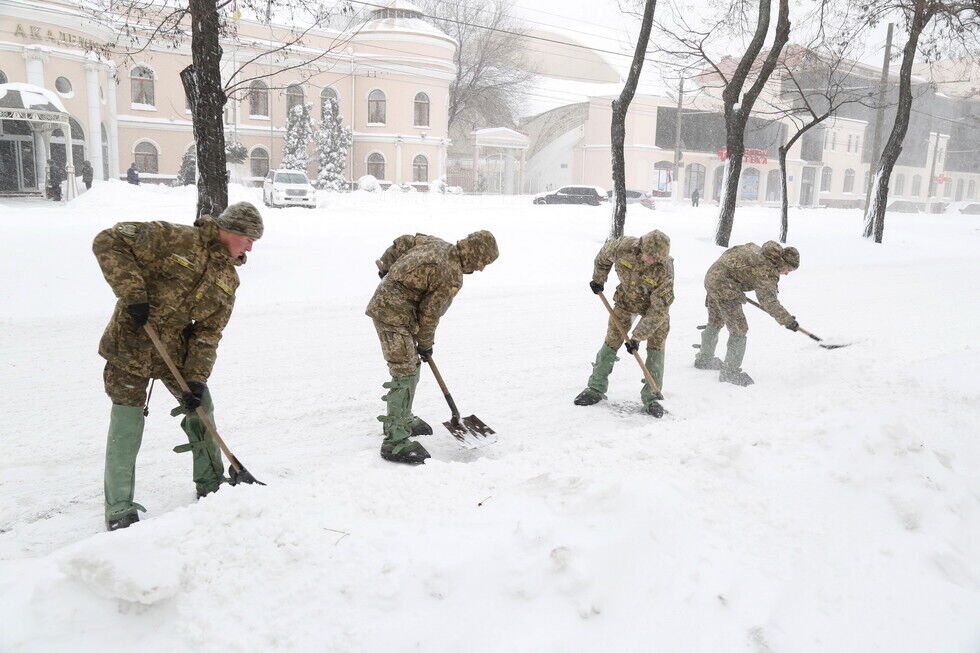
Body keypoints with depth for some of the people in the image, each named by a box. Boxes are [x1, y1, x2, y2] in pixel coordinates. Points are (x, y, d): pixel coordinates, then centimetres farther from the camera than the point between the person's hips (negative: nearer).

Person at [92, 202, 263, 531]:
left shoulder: (229, 279, 3)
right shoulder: (172, 238, -16)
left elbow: (208, 333, 1)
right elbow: (108, 242, -19)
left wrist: (196, 378, -9)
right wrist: (133, 295, -25)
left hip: (178, 351, 6)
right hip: (131, 346, -6)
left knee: (201, 412, 12)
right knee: (126, 429, -4)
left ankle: (212, 486, 31)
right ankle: (120, 510, 10)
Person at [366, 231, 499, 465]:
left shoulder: (438, 244, 5)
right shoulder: (451, 277, -21)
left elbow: (403, 242, 16)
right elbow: (429, 313, -14)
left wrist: (386, 266, 29)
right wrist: (426, 345, 0)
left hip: (385, 302, 10)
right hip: (394, 315, -10)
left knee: (412, 366, 20)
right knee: (405, 374, -11)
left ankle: (402, 419, 36)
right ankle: (395, 441, -9)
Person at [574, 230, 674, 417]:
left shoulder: (665, 269, -35)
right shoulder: (623, 247, -30)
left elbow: (658, 310, -30)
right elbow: (604, 254, -3)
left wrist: (637, 337, -29)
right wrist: (598, 279, 7)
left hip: (656, 304, -1)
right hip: (626, 298, 2)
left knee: (656, 346, -8)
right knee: (612, 341, 0)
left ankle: (651, 396, 1)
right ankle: (596, 389, 9)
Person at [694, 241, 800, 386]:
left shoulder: (758, 250, 11)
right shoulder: (767, 271, -17)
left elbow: (732, 252, 23)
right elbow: (768, 301, -20)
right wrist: (787, 320, -13)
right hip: (724, 286, -11)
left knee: (715, 322, 27)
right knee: (739, 330, -4)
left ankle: (704, 359, 43)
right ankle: (730, 371, 3)